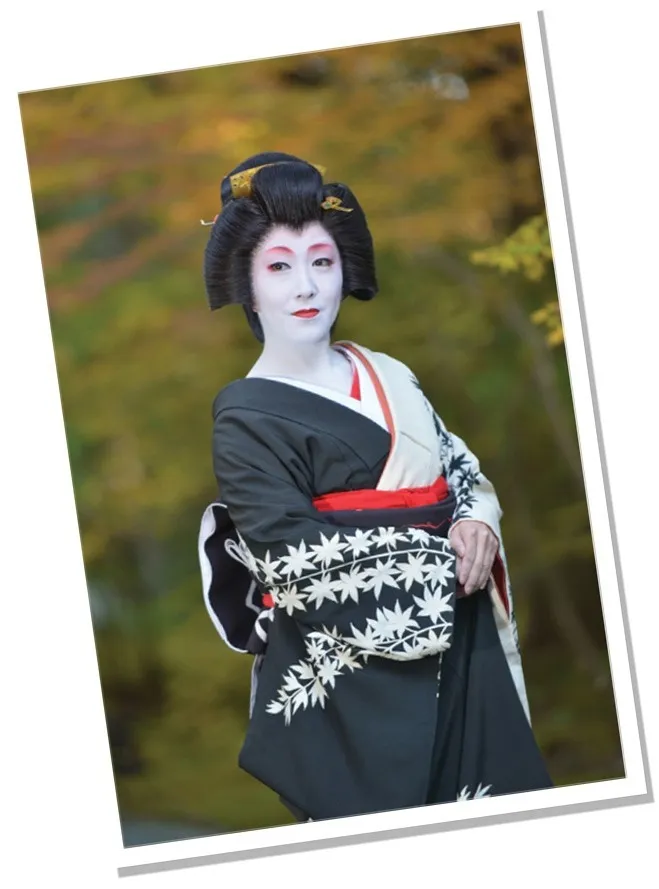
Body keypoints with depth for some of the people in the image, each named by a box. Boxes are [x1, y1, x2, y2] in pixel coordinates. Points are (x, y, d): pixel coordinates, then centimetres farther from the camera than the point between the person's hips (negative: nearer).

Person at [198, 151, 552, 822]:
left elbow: (461, 467, 15)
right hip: (353, 673, -6)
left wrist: (477, 522, -8)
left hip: (462, 652, 6)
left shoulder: (387, 377, 10)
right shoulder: (248, 418, -9)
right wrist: (441, 561, -14)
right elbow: (301, 566, -17)